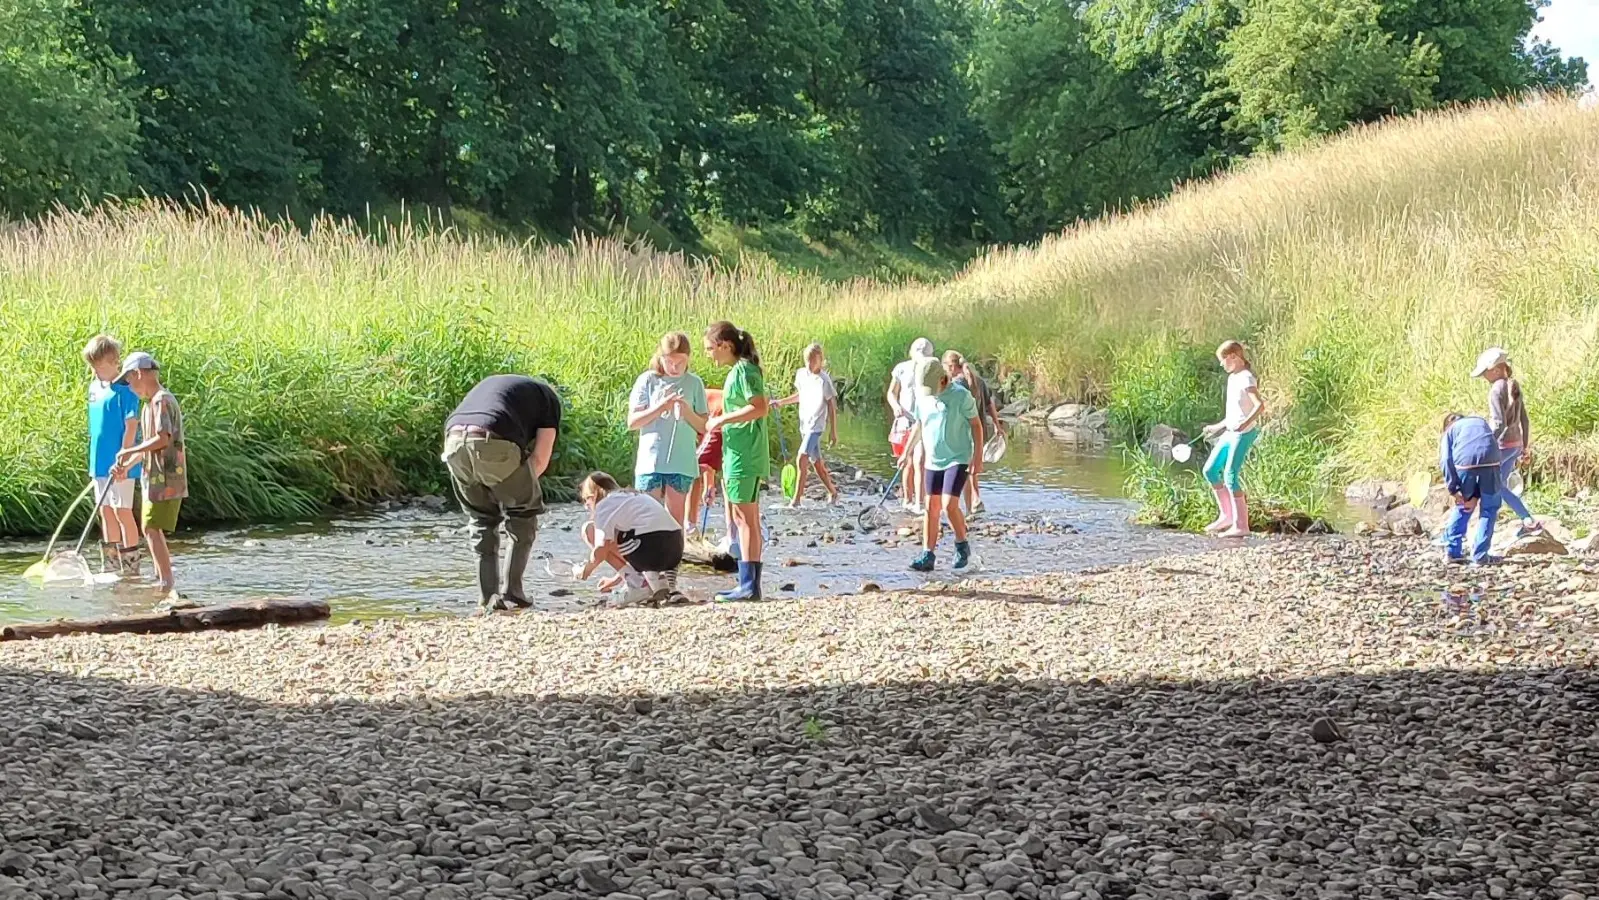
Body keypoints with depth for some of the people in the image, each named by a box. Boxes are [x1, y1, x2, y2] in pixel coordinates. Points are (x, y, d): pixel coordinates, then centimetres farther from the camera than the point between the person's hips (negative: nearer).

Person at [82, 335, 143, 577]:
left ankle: (131, 569, 2)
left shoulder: (125, 389, -13)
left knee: (122, 511, -4)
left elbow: (131, 427, -17)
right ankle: (111, 569, 20)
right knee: (106, 512, 12)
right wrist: (94, 461, 17)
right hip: (100, 462, 8)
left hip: (120, 465, -8)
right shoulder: (95, 387, 11)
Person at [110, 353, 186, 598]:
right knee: (151, 530, 16)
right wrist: (126, 467, 10)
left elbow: (163, 439, -23)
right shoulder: (150, 404, 18)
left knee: (153, 530, -12)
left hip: (166, 479, -10)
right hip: (154, 478, 10)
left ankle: (168, 585, -13)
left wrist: (129, 452, -13)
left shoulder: (162, 400, -13)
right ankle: (162, 581, 25)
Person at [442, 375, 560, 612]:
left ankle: (487, 599, 17)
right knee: (524, 512, 16)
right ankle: (511, 592, 11)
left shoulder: (489, 384, 40)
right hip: (494, 444, -5)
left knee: (481, 519, 21)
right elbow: (540, 458, 13)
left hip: (453, 440, 5)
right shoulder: (547, 397, 24)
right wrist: (520, 485, 26)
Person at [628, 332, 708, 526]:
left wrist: (687, 411, -13)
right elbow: (632, 422, -1)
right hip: (650, 460, -1)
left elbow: (703, 427, 6)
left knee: (676, 517, 4)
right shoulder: (648, 381, 2)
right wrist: (659, 408, -14)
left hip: (682, 462, 1)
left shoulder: (694, 383, 5)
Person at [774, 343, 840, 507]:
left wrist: (833, 431, -6)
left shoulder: (824, 380, -14)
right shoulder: (801, 374, 5)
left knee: (802, 458, -18)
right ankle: (833, 493, 32)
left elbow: (832, 406, -8)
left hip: (816, 426, -7)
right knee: (816, 462, 15)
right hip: (804, 424, 7)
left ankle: (796, 499, -16)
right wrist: (781, 402, 9)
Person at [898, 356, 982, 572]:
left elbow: (976, 425, -6)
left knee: (949, 505, -16)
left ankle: (962, 546, 5)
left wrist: (978, 457, -11)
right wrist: (907, 453, 17)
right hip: (933, 460, 6)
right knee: (931, 507, 4)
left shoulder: (961, 395, -12)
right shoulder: (922, 396, 4)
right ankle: (928, 555, 8)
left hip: (958, 459, -6)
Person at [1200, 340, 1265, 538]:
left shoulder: (1246, 378, -13)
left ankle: (1241, 525, -11)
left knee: (1230, 476, -14)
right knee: (1210, 470, 11)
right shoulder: (1232, 378, 16)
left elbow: (1260, 405, -25)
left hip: (1244, 433, -10)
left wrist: (1246, 423, -38)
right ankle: (1227, 515, 18)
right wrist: (1217, 427, 30)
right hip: (1230, 432, 10)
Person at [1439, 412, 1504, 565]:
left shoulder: (1450, 430, 27)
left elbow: (1446, 461, 7)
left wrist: (1454, 489, 4)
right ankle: (1480, 556, 14)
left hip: (1465, 462, -1)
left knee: (1462, 507, 22)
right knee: (1489, 509, 16)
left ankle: (1452, 551, 24)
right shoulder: (1482, 422, 37)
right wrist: (1476, 495, 22)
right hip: (1490, 461, 1)